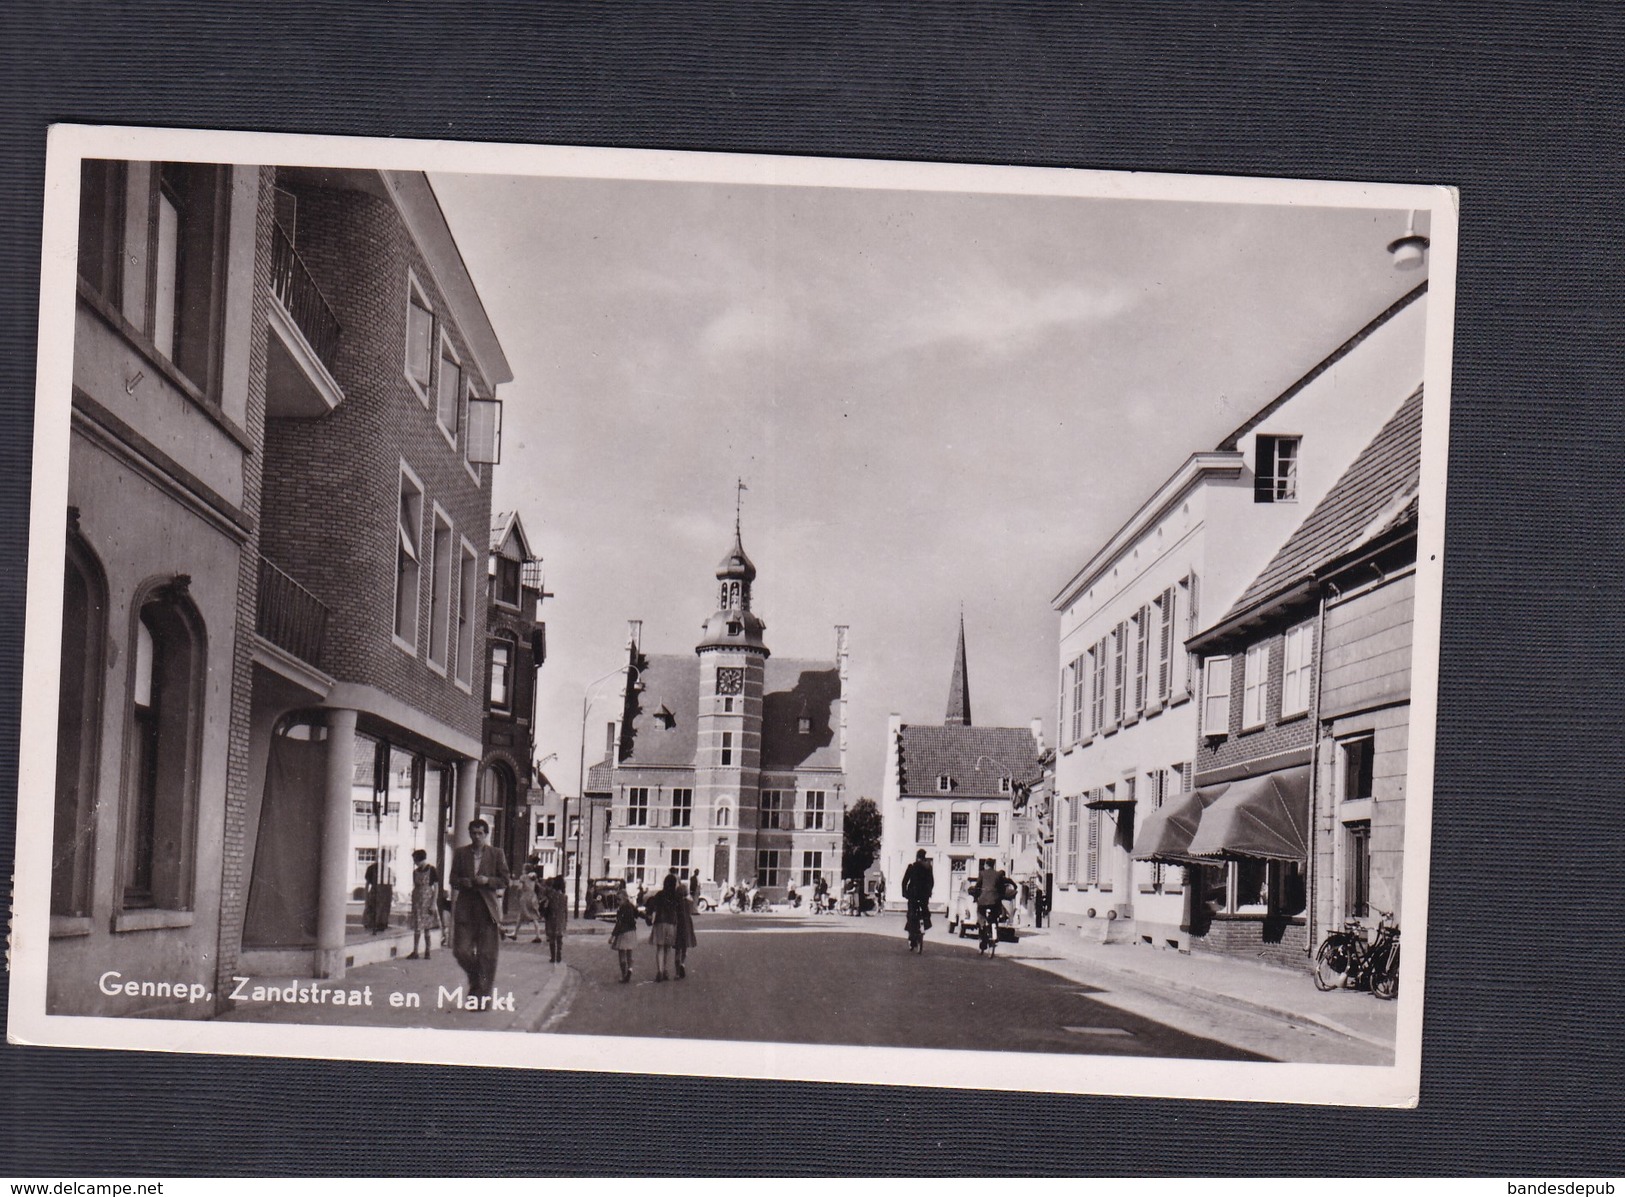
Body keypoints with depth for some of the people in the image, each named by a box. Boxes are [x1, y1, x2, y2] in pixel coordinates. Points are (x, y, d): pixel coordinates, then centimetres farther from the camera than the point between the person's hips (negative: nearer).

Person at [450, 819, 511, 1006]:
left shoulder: (496, 855, 6)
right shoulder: (460, 853, 10)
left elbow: (504, 880, 5)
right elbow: (453, 880, 8)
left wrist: (487, 881, -13)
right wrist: (466, 882, -13)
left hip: (488, 908, -1)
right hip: (465, 908, 1)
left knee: (487, 954, -3)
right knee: (461, 950, -5)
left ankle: (483, 995, 5)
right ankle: (475, 978, 24)